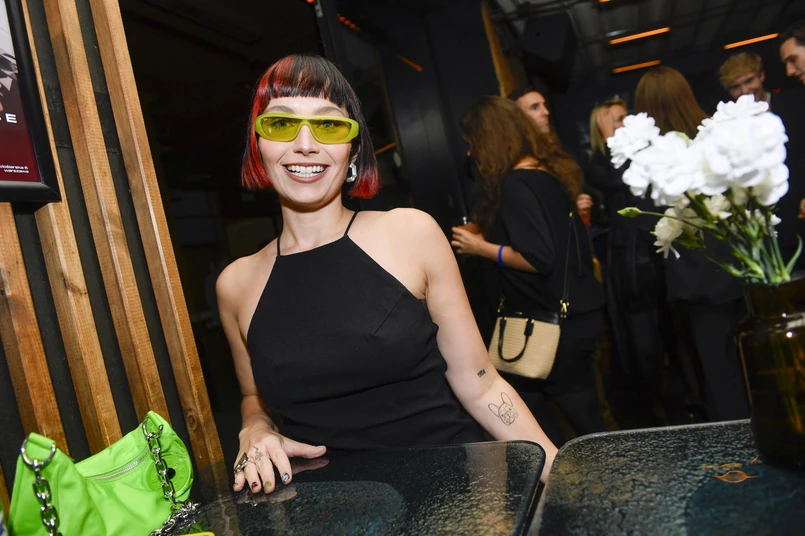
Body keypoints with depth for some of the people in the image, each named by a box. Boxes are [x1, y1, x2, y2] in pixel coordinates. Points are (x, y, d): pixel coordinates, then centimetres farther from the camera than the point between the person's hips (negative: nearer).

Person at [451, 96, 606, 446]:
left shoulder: (515, 184, -18)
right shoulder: (549, 171, 9)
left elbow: (539, 259, -23)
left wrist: (481, 248, -11)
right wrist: (488, 236, 19)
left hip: (552, 321, -9)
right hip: (577, 310, 9)